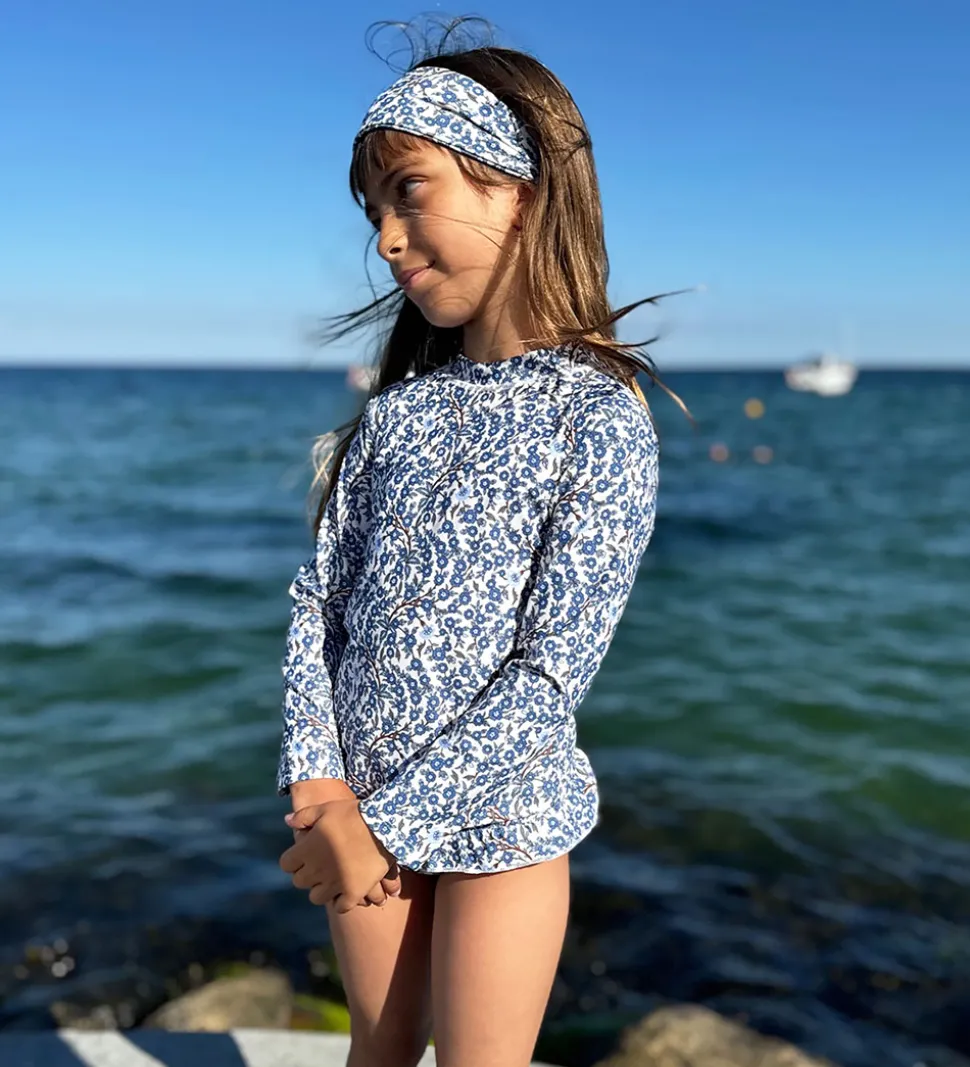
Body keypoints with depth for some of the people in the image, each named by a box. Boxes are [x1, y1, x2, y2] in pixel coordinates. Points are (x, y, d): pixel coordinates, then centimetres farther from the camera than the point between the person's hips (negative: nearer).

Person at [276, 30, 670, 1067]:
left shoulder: (600, 417, -14)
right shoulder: (396, 407, 3)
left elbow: (555, 671, -18)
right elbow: (318, 598, 1)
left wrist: (388, 825, -17)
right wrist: (318, 782, -11)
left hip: (500, 813, -4)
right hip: (363, 800, 5)